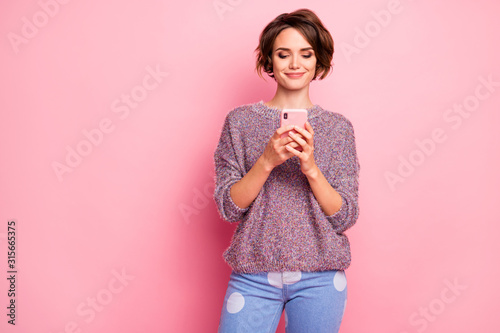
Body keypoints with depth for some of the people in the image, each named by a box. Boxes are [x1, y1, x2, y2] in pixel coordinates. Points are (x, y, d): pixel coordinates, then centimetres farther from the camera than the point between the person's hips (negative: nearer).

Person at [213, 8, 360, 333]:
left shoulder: (338, 127, 2)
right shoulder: (241, 120, 1)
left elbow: (345, 217, -3)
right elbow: (228, 207, -4)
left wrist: (311, 168, -19)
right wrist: (267, 160, -19)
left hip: (320, 277, 1)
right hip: (254, 274, 0)